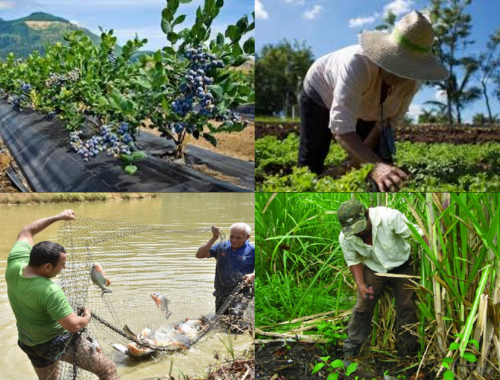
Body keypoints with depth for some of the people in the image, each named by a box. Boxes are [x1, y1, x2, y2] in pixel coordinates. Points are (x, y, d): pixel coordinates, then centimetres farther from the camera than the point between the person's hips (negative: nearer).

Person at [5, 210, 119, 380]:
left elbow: (26, 232, 2)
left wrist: (58, 217, 4)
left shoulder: (14, 264, -16)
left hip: (30, 343, 8)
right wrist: (87, 317, -11)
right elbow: (73, 325, -33)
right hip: (57, 344, -8)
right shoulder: (49, 291, -35)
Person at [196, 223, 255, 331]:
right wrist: (214, 238, -9)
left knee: (235, 313, -32)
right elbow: (199, 255, -1)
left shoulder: (252, 251, -3)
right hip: (222, 292, 5)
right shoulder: (221, 247, 5)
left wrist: (253, 275, -19)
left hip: (241, 291, -4)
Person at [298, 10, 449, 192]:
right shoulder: (357, 63, -46)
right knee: (310, 165, 1)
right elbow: (341, 126, -53)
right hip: (321, 93, -4)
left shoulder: (413, 79, -29)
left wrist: (361, 153, -15)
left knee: (383, 161, -10)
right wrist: (375, 165, -66)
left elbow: (391, 117, -12)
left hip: (366, 108, 4)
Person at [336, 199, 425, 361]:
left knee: (406, 306, 4)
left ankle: (407, 350, 21)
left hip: (401, 265, -1)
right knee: (362, 307, -1)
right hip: (373, 268, 1)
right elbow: (353, 261, -5)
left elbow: (417, 233, -26)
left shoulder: (389, 217, -35)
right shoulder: (345, 238, -23)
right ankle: (350, 350, 11)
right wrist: (360, 284, -19)